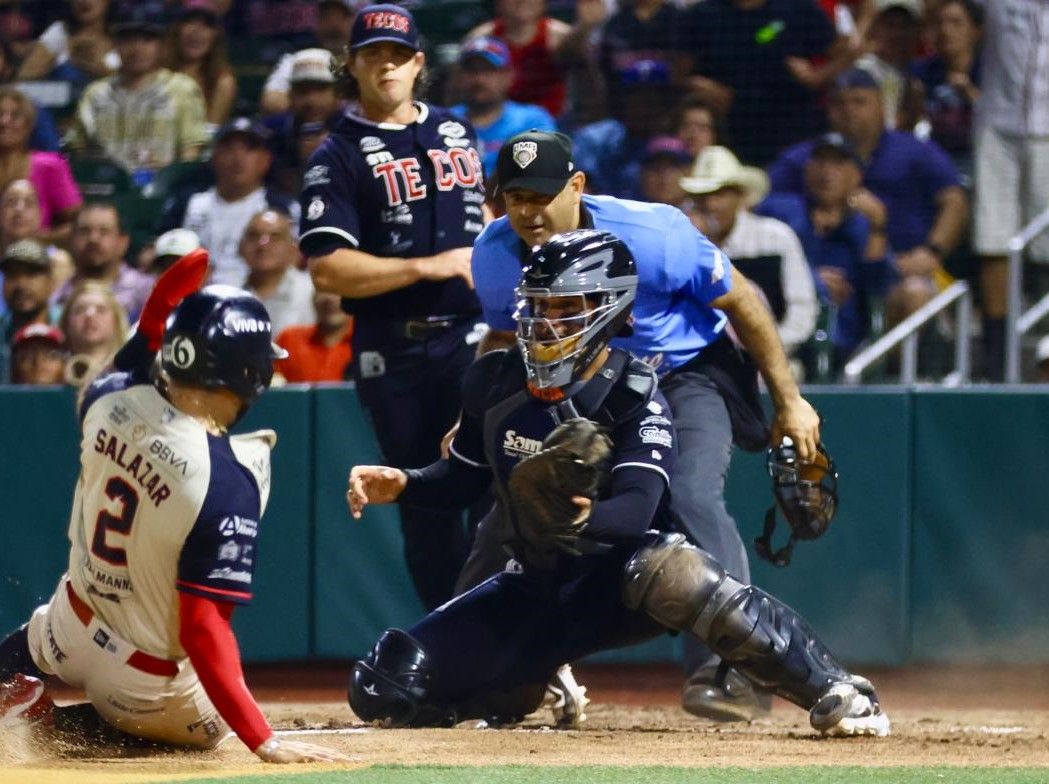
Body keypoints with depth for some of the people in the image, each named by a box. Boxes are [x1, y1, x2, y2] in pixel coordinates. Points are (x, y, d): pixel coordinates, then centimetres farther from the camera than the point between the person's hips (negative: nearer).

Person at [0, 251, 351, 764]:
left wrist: (153, 319, 11)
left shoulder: (111, 399, -16)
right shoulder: (229, 485, -32)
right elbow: (204, 631, -32)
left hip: (68, 631, 8)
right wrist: (265, 743, -32)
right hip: (147, 681, -8)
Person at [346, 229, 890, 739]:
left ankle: (833, 695, -30)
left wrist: (583, 518, -52)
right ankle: (521, 692, 23)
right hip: (533, 590, 5)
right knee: (384, 690, -8)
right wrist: (402, 484, -7)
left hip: (617, 581, -5)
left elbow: (638, 508, -30)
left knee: (667, 567, -42)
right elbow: (463, 478, 13)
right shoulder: (494, 384, -1)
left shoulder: (635, 398, -16)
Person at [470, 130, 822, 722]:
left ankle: (727, 668, -32)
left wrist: (789, 401, -12)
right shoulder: (495, 256, -16)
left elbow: (740, 301, -16)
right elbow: (506, 339, 5)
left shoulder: (653, 235, -30)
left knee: (693, 497, -30)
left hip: (687, 372, -5)